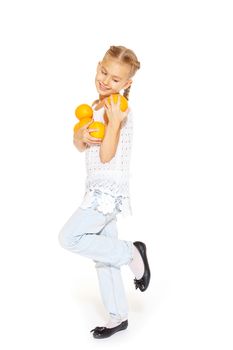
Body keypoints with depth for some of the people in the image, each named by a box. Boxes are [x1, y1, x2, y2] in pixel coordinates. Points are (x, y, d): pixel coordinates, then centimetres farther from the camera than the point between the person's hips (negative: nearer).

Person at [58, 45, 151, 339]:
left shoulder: (119, 109, -14)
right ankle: (118, 317, 25)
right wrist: (82, 135, -10)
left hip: (109, 190, -9)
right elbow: (79, 145, 12)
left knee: (69, 238, -12)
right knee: (102, 251, 13)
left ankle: (131, 252, 1)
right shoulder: (96, 106, 12)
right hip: (101, 190, 9)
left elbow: (106, 156, -20)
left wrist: (114, 122, -30)